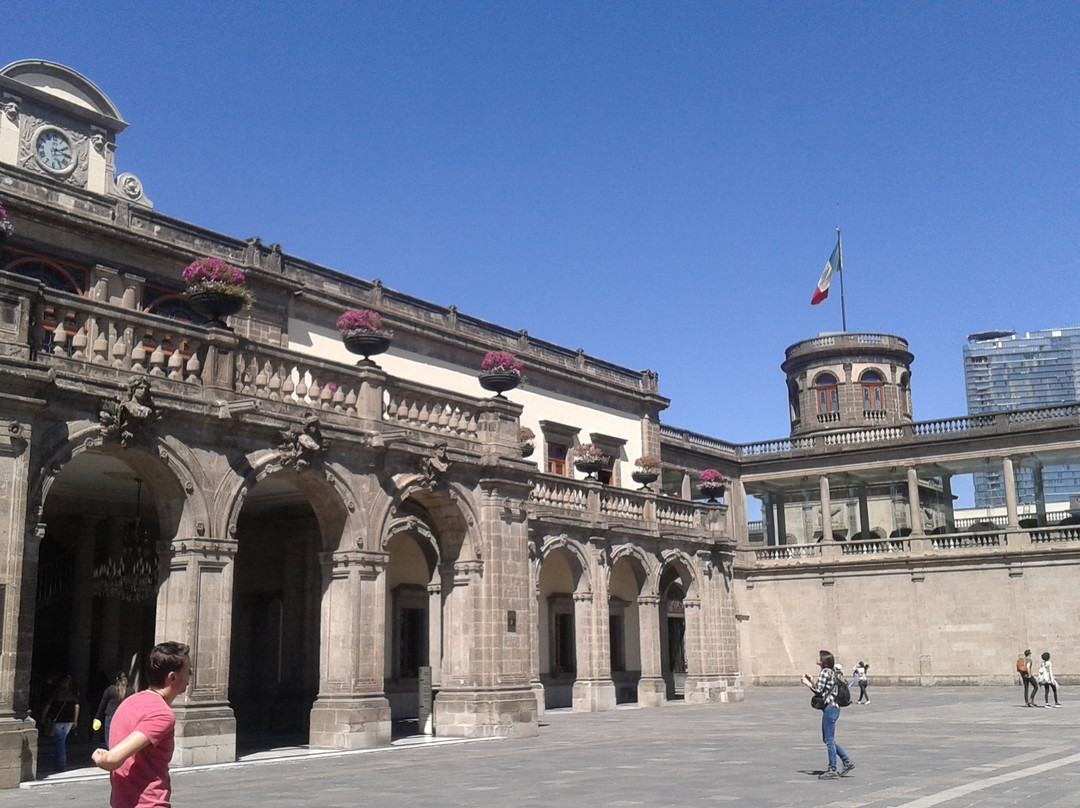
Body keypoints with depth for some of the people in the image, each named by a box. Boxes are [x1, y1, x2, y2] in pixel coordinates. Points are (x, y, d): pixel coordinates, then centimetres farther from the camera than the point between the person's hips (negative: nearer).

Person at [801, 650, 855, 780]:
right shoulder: (831, 672, 15)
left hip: (829, 708, -10)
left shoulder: (825, 672, -14)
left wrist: (807, 683, -5)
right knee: (827, 739, 17)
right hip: (833, 707, 10)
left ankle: (832, 770, 3)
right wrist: (812, 680, 15)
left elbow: (818, 690, -18)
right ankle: (847, 761, 20)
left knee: (829, 740, -3)